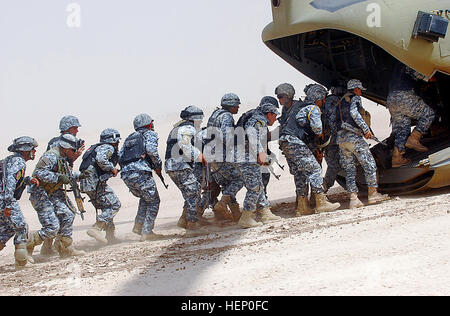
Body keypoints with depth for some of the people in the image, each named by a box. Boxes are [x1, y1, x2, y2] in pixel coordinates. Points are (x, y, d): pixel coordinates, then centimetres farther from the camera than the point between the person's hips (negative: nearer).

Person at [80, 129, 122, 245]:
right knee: (114, 205, -7)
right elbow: (100, 159, -24)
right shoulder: (107, 148, -6)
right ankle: (95, 229, -14)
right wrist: (112, 168, -12)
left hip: (87, 183, 10)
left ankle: (111, 237, 12)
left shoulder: (98, 147, 25)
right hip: (95, 182, -10)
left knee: (106, 208, 14)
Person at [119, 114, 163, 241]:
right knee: (153, 201, 6)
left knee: (145, 198, 27)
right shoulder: (150, 134, 10)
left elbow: (120, 158, 19)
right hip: (140, 172, -7)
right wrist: (158, 166, 1)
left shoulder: (129, 138, 29)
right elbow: (151, 149, -10)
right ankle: (146, 232, -2)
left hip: (125, 174, 7)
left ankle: (138, 225, 15)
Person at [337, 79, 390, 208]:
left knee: (349, 169, 5)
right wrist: (366, 128, -16)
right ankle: (373, 194, 3)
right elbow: (353, 112, -16)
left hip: (341, 138, 7)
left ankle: (353, 199, -2)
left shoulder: (341, 102, 24)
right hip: (353, 136, -7)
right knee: (369, 164, 1)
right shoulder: (355, 98, 3)